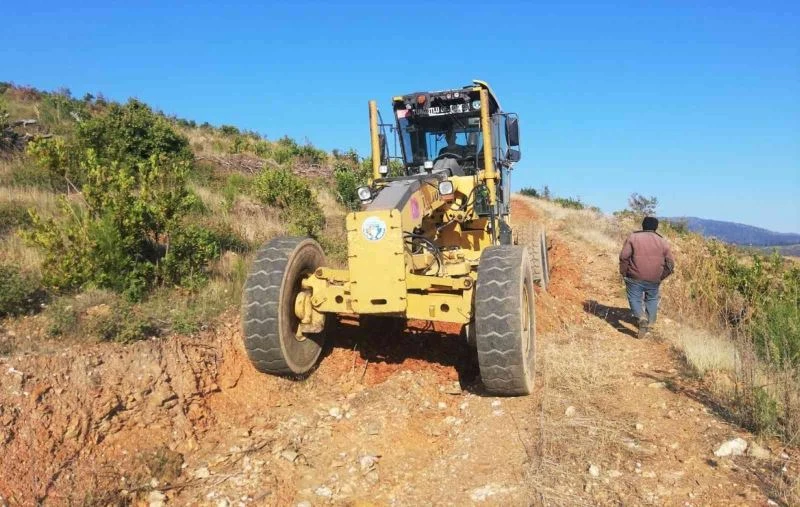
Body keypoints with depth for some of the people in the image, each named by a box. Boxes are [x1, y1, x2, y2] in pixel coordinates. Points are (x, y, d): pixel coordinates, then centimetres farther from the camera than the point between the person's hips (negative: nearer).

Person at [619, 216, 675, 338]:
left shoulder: (633, 237, -2)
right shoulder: (662, 242, 6)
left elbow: (624, 256, -11)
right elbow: (670, 264, 7)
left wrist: (624, 273, 0)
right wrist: (661, 277, 18)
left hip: (635, 277, -3)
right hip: (654, 280, 3)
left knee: (634, 299, 6)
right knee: (652, 300, 19)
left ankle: (641, 318, -18)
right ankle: (650, 324, 23)